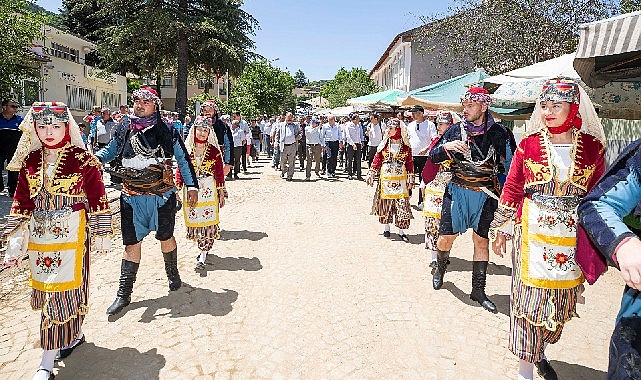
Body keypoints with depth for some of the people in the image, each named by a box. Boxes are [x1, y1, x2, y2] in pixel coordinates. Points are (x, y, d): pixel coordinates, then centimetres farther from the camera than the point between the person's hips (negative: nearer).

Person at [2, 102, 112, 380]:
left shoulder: (83, 160, -7)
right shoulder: (29, 162, 7)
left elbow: (97, 199, -5)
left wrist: (102, 234, -5)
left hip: (71, 239, -5)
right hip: (39, 240, 5)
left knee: (62, 293, -2)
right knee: (48, 293, 14)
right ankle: (74, 334, 36)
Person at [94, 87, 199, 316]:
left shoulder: (167, 131, -1)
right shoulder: (124, 130, 5)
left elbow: (183, 159, 3)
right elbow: (109, 152, 15)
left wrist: (191, 185, -1)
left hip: (162, 195, -1)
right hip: (132, 197, 1)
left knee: (165, 236, 14)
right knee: (131, 243, 4)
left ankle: (173, 275, 39)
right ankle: (123, 294, 14)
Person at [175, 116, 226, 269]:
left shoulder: (214, 151, 0)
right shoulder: (186, 150, 2)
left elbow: (219, 173, 3)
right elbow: (180, 171, 4)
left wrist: (221, 193, 3)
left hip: (209, 191, -2)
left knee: (208, 221, -4)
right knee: (193, 221, 8)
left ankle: (203, 255, 2)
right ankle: (204, 248, 27)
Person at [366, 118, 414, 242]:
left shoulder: (406, 146, 2)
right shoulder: (384, 144, 4)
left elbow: (410, 163, 5)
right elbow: (377, 160, 4)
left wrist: (410, 178, 2)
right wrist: (371, 174, 1)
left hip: (401, 178, -1)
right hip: (386, 177, 1)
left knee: (402, 203, -4)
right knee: (385, 201, 6)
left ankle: (401, 231, 4)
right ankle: (386, 228, 22)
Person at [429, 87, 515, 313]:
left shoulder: (499, 133, -2)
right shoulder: (456, 130, 3)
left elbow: (511, 165, 2)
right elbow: (433, 157, 6)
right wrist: (445, 147, -15)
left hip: (486, 195, 0)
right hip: (457, 191, 1)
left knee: (482, 241, 6)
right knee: (446, 236, 1)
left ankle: (478, 290, 19)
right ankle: (440, 268, 33)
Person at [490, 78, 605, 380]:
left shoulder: (592, 147, 1)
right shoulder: (529, 144, -3)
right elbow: (511, 189, 1)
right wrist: (500, 230, 3)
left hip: (572, 239, 2)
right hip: (532, 235, -2)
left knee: (560, 302, 14)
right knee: (529, 297, 3)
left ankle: (539, 352, 38)